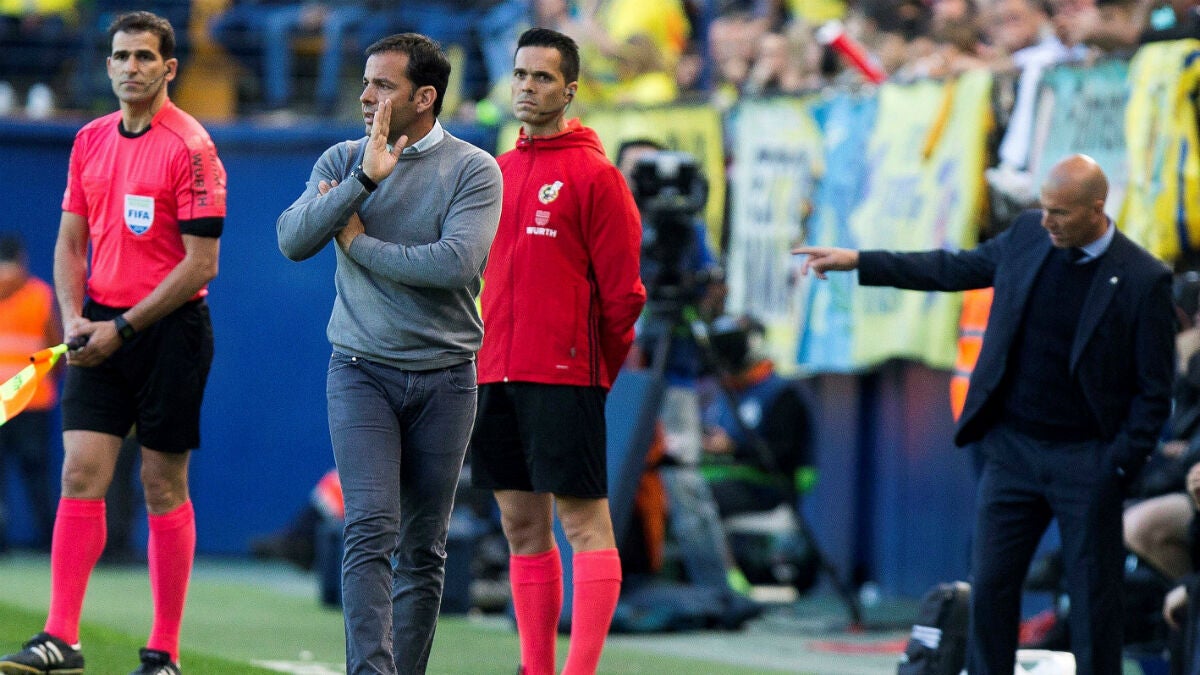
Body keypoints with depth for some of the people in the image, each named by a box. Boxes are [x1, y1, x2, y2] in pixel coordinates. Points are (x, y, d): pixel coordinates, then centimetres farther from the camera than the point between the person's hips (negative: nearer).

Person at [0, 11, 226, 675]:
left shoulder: (190, 147, -10)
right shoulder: (90, 141, 10)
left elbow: (201, 261, -12)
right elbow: (71, 241, 15)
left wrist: (123, 327, -14)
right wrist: (74, 317, -1)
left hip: (167, 328, -5)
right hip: (100, 328, 5)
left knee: (164, 488, 1)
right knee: (81, 474, -5)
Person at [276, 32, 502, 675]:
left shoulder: (473, 169, -3)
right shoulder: (343, 161, 6)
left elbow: (456, 262, -18)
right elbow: (292, 239, -9)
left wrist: (358, 242, -8)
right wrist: (365, 179, -17)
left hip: (444, 376, 0)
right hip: (361, 372, 0)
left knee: (423, 547, 5)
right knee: (370, 531, -14)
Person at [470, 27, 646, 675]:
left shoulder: (593, 174, -5)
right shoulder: (495, 173, 14)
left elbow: (621, 288, -5)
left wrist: (598, 370, 2)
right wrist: (486, 354, 12)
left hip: (563, 375, -7)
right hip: (494, 374, 7)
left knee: (583, 520, -6)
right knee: (521, 525, 9)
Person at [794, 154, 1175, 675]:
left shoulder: (1143, 280, -13)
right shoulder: (1027, 235, 1)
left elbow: (1154, 390, -7)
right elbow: (955, 269, 17)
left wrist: (1121, 468, -12)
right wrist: (855, 261, 15)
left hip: (1087, 460, -4)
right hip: (1012, 447, 4)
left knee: (1094, 598, 3)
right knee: (990, 584, 5)